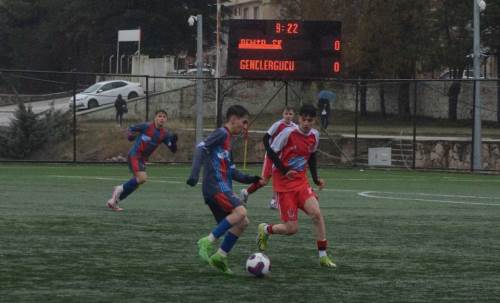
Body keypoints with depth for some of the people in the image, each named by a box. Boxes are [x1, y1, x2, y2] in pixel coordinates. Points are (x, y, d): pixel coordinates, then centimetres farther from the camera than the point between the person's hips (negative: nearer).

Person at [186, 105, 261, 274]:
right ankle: (208, 242, -21)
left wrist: (249, 179, 15)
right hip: (215, 186, -10)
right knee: (240, 211, -27)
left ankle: (219, 257, 10)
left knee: (242, 222, 7)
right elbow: (201, 148, -16)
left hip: (223, 189, 10)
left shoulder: (227, 140, 25)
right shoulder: (222, 133, -3)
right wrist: (195, 173, -27)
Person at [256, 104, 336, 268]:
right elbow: (271, 151, -9)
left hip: (301, 182, 5)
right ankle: (265, 229, 25)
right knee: (292, 228, -8)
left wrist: (315, 178, 9)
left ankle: (323, 256, -9)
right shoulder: (289, 133, -15)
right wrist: (284, 171, -18)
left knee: (316, 213, -19)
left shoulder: (315, 135, 2)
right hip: (283, 184, -5)